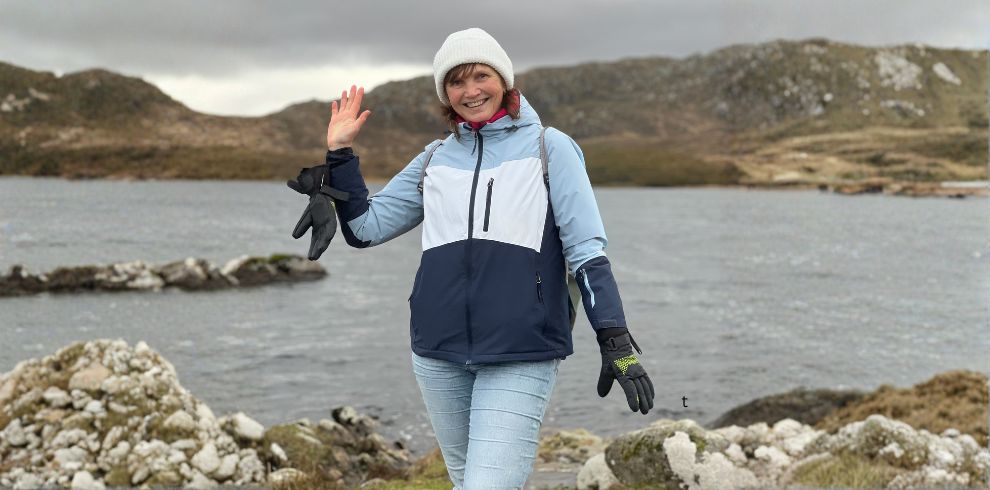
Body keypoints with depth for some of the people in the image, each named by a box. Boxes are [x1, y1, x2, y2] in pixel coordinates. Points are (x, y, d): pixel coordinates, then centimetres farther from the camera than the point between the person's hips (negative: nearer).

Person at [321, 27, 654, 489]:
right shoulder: (434, 159, 12)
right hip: (438, 354, 5)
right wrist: (339, 153, 6)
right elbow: (367, 227, 13)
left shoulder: (549, 147, 2)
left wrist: (615, 341, -9)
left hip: (521, 357, -4)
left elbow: (586, 251, -2)